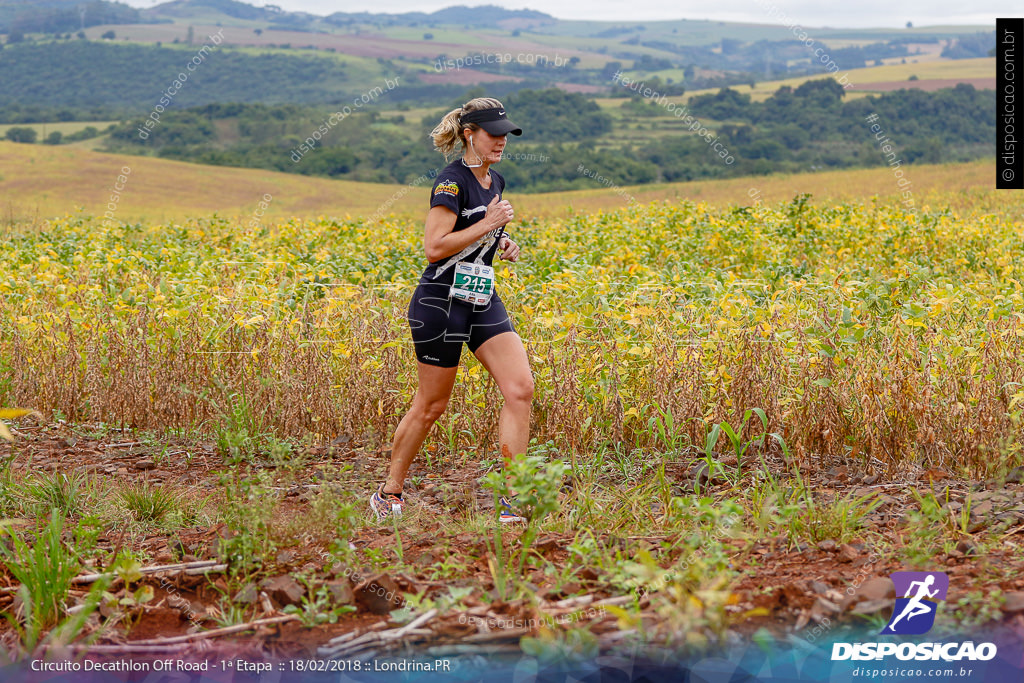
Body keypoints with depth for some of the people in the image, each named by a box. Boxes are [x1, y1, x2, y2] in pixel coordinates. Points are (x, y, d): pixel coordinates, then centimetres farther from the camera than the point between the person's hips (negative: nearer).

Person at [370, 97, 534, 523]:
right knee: (431, 405, 2)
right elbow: (434, 247, -22)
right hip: (442, 301, -8)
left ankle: (513, 500, -7)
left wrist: (503, 244, 9)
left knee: (520, 387, -9)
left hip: (483, 301, 8)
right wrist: (489, 224, -20)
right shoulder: (452, 182, -14)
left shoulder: (494, 181, 13)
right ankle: (388, 495, 21)